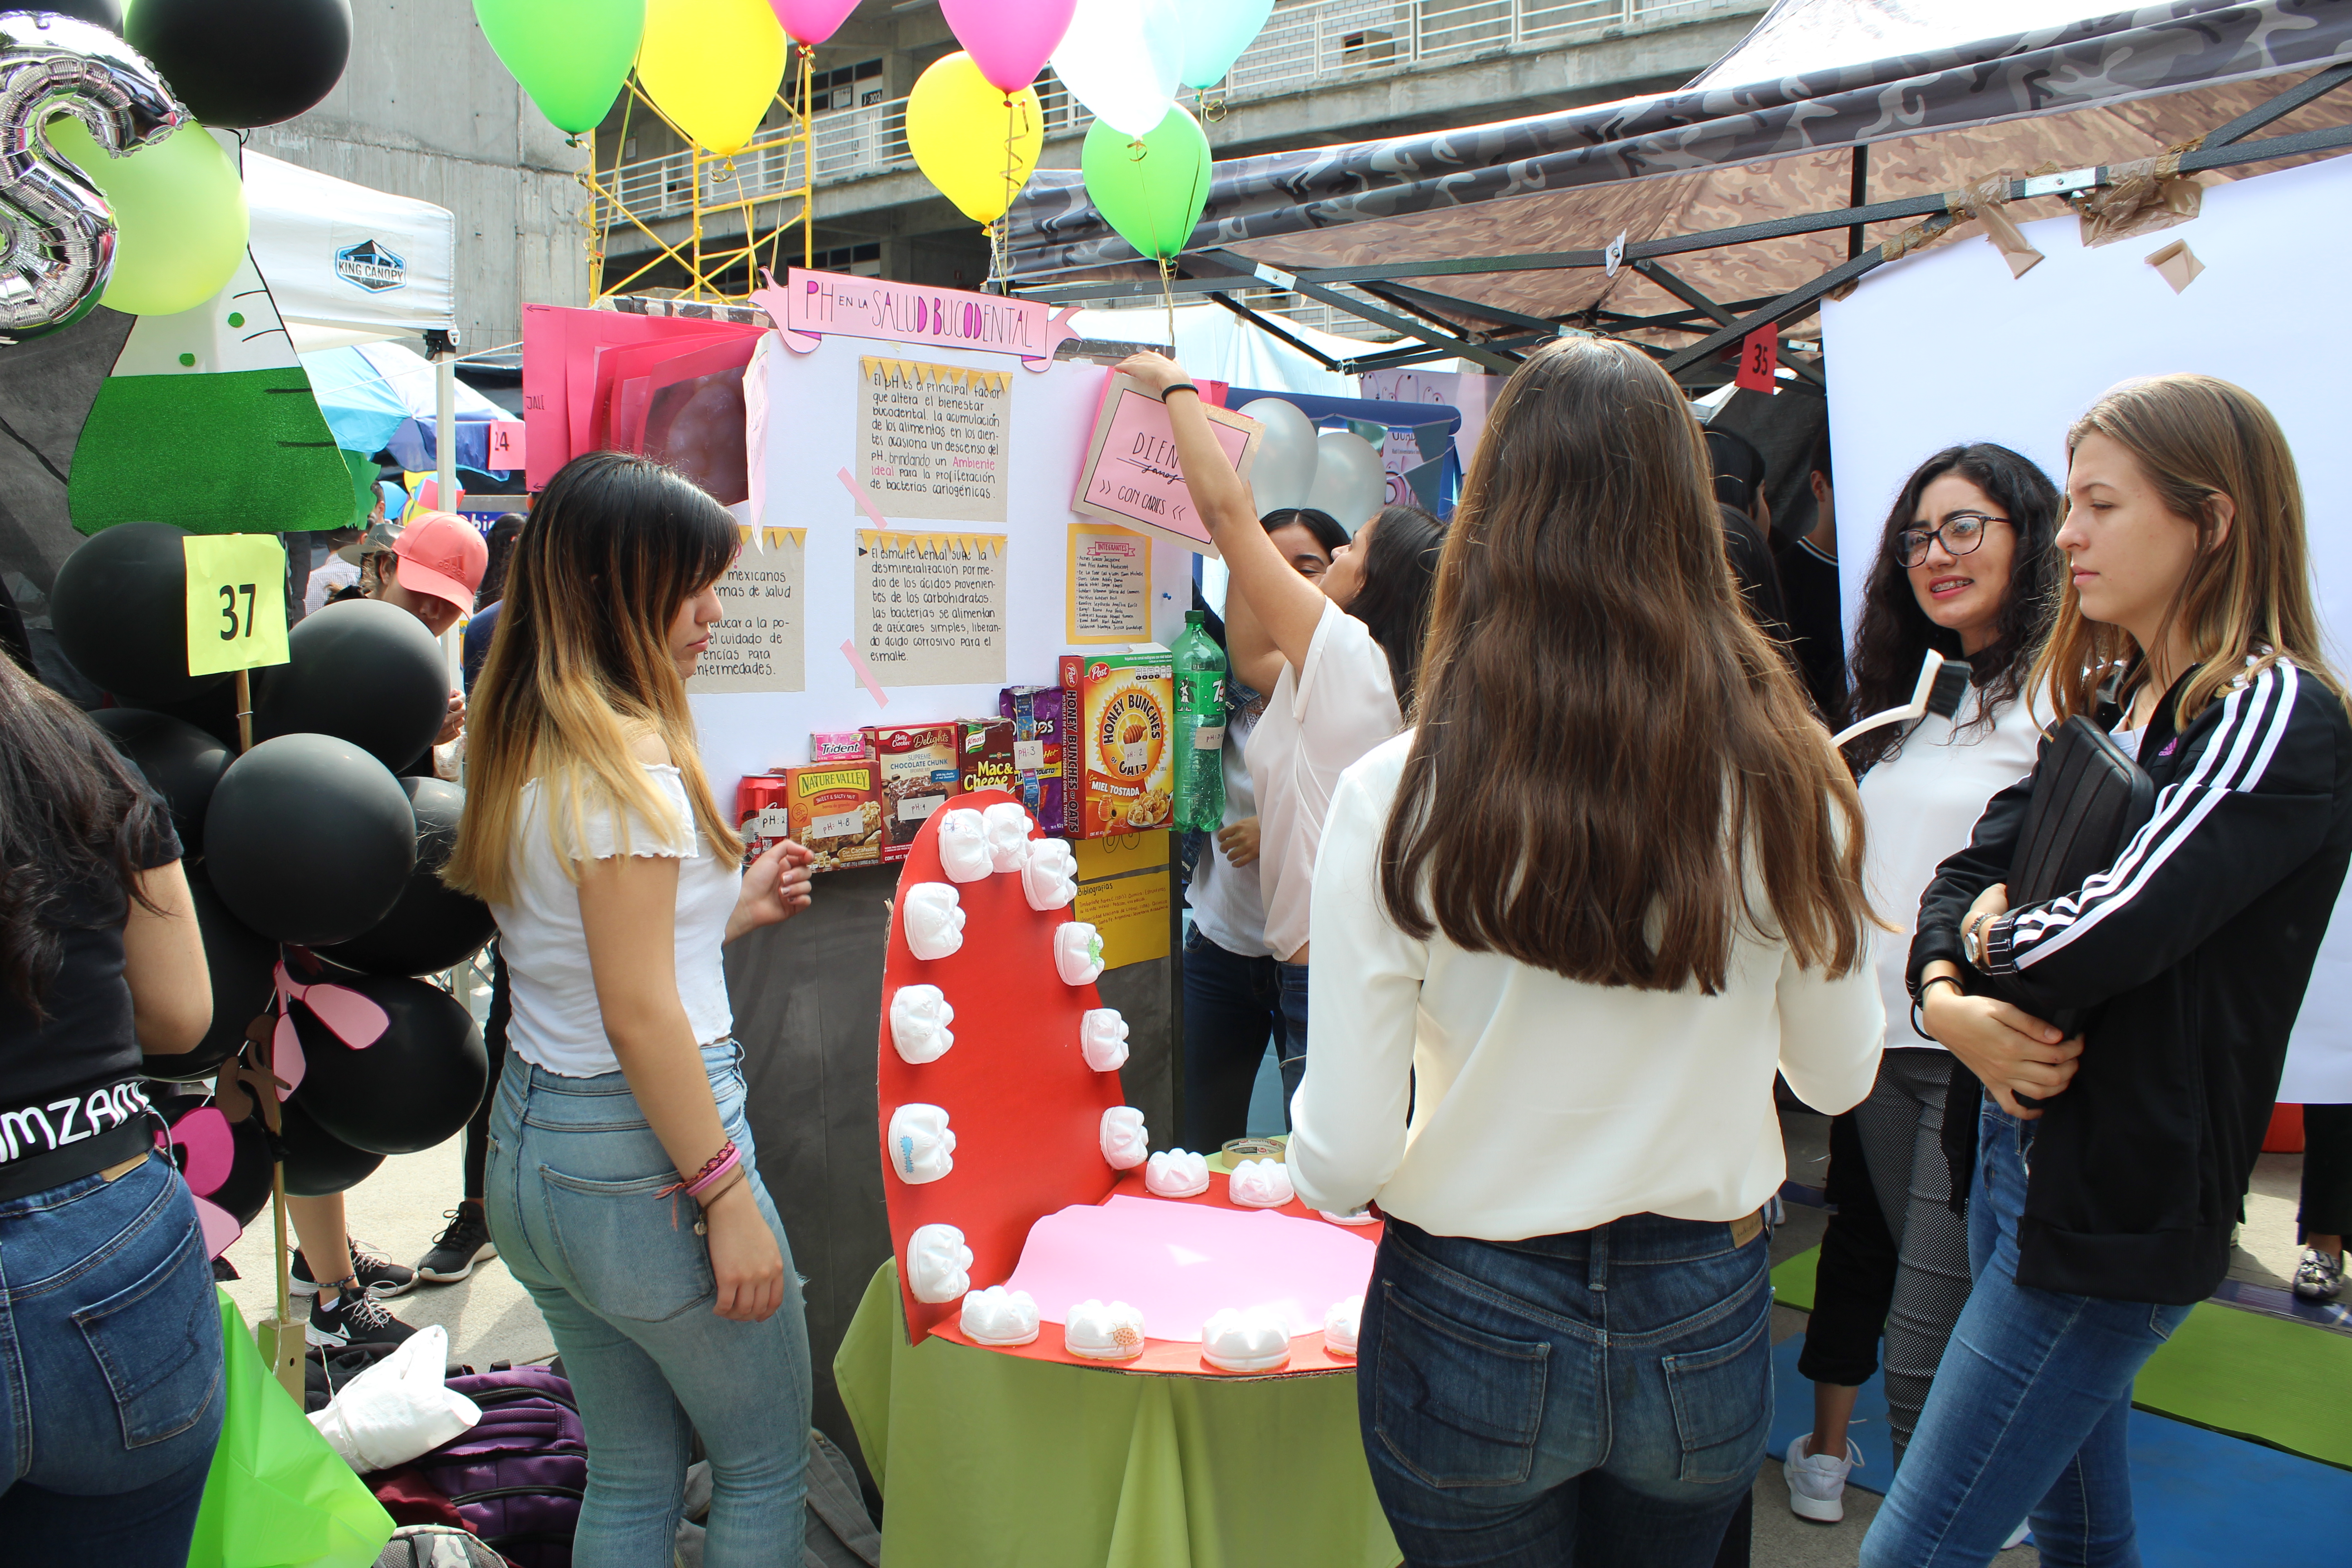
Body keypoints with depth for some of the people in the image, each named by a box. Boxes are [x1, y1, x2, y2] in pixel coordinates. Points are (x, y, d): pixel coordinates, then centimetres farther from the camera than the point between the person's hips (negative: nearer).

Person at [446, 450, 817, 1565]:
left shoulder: (523, 750, 8)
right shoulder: (626, 760, -20)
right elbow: (639, 1017, -22)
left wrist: (725, 909, 16)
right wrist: (726, 1198, -18)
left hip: (528, 1141, 9)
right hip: (638, 1152, -9)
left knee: (629, 1474, 22)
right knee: (767, 1465, 12)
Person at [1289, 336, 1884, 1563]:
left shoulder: (1398, 798, -21)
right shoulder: (1790, 784, -14)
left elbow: (1342, 1164, -17)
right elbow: (1840, 1075, 2)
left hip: (1473, 1332, -2)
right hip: (1707, 1326, 3)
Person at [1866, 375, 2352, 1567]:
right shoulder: (2107, 699, 11)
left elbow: (2113, 932, -27)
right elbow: (1964, 876, 8)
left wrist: (1991, 932, -6)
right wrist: (1949, 1001, -12)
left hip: (2117, 1202, -8)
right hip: (2021, 1144, 8)